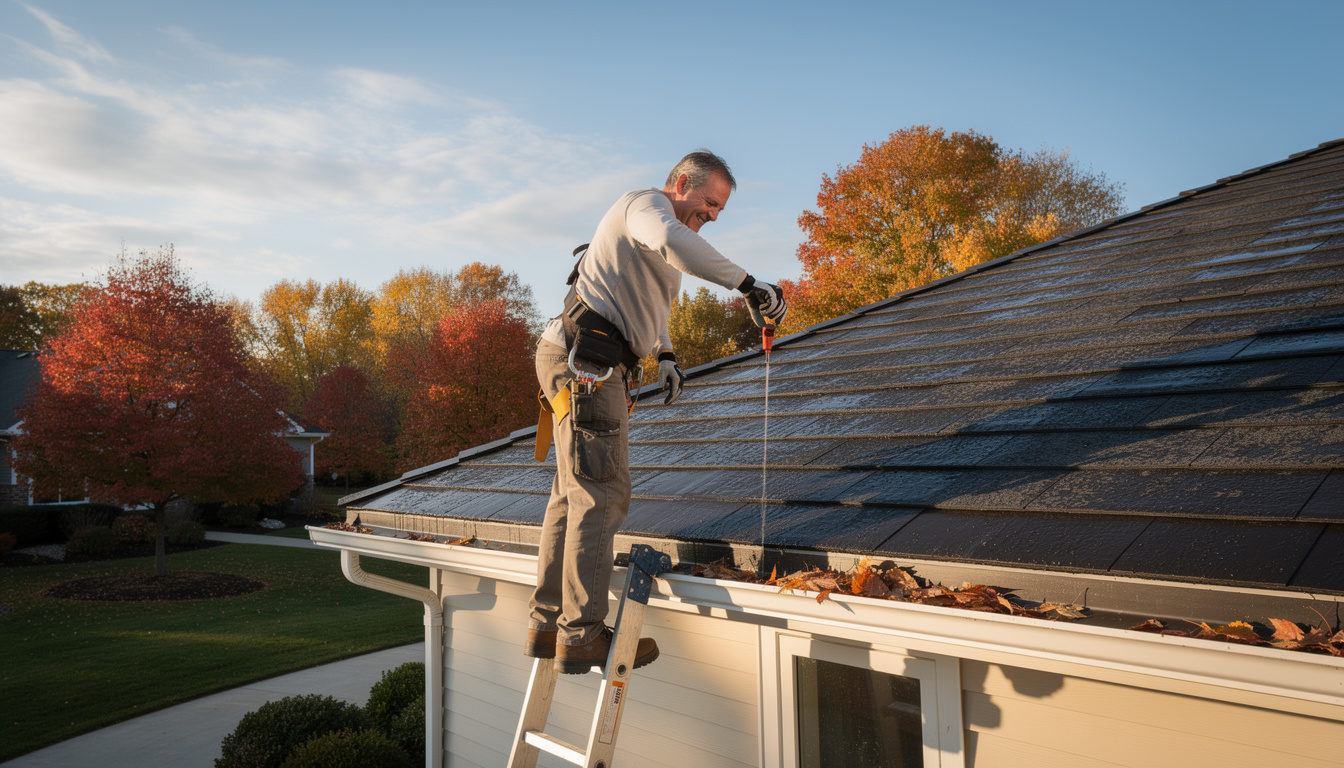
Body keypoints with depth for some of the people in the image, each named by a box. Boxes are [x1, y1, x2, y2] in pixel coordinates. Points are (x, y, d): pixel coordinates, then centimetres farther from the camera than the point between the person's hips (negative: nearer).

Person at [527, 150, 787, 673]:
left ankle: (547, 625, 15)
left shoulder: (658, 253, 29)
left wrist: (664, 354, 20)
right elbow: (671, 240, -28)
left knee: (574, 493, 9)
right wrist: (748, 285, -29)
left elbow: (646, 302, 38)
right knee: (600, 494, -13)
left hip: (588, 366, 11)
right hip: (584, 359, -10)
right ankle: (582, 637, -10)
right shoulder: (646, 203, -3)